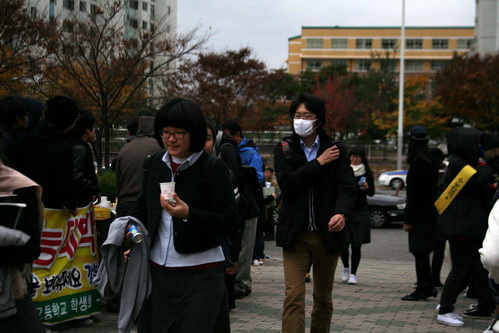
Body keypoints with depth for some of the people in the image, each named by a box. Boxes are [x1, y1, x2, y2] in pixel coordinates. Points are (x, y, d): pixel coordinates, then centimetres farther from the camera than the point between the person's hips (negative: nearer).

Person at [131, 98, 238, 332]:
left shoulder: (214, 169, -9)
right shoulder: (155, 163, 9)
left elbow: (229, 223, -13)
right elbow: (142, 207, 22)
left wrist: (189, 214, -25)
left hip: (201, 275, -5)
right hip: (158, 270, 5)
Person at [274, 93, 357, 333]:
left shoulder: (336, 150, 3)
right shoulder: (284, 149, 3)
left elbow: (347, 187, -8)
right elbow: (287, 183, -13)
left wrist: (342, 213, -28)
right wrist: (319, 163, -13)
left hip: (327, 233, 1)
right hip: (295, 234, -1)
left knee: (323, 297, 13)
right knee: (293, 295, -11)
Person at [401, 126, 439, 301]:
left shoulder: (416, 164, -16)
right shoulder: (431, 163, 11)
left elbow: (413, 194, -18)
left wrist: (408, 220, -14)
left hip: (420, 215, -9)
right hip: (430, 213, 9)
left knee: (419, 253, -4)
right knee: (423, 253, 15)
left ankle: (422, 289, 0)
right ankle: (428, 287, 20)